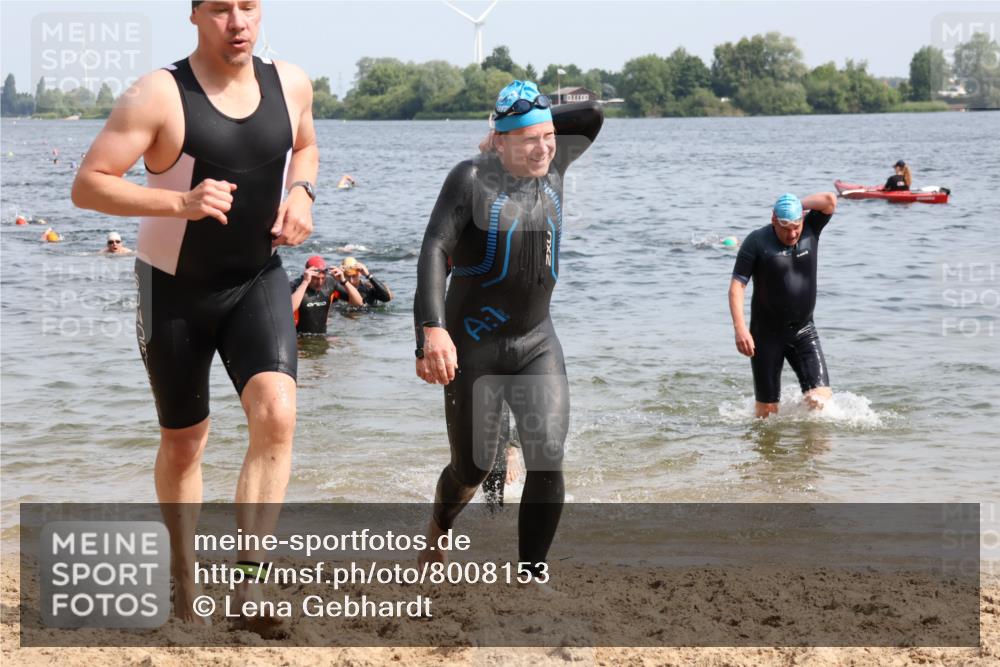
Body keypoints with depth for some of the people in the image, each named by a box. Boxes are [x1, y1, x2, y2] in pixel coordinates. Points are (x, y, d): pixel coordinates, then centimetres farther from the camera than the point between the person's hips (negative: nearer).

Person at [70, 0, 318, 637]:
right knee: (184, 442, 12)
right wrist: (180, 204, -33)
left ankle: (247, 585, -16)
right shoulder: (160, 96, -18)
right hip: (176, 289, -2)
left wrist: (301, 192, -4)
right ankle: (185, 576, 37)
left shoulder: (290, 83, -4)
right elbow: (88, 185, -21)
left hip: (259, 280, 3)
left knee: (277, 414, -22)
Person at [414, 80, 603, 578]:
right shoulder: (472, 178, -11)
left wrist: (539, 122, 7)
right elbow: (435, 251, -22)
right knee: (473, 468, 7)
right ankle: (438, 529, 40)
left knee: (548, 460, -12)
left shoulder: (552, 168, 5)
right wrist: (432, 329, -35)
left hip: (537, 342, 4)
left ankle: (532, 574, -4)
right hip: (475, 345, -4)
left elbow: (591, 115, 18)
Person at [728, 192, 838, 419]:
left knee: (820, 398, -11)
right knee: (767, 409, 0)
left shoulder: (810, 230, 1)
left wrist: (798, 205, -6)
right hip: (766, 334, -2)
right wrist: (740, 328, -23)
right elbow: (736, 286, -13)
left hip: (803, 331, 2)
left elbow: (830, 201, -14)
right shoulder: (757, 241, -9)